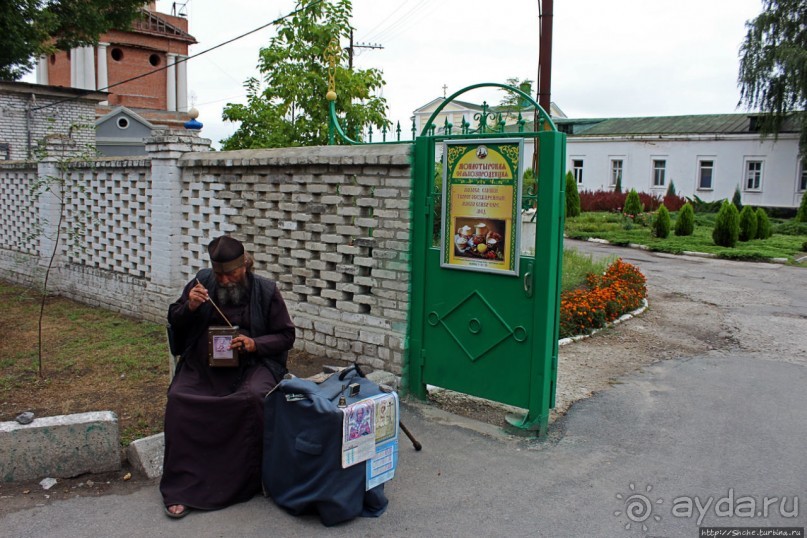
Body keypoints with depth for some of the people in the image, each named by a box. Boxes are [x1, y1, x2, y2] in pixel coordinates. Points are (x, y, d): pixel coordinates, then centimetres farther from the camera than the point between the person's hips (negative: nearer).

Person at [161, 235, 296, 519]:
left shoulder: (266, 290, 2)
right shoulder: (202, 282, 8)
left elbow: (286, 336, 4)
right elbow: (174, 323, 15)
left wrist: (255, 344, -14)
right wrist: (189, 307, -7)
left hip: (251, 363, -2)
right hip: (202, 366, 3)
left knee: (253, 398, -34)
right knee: (178, 399, -26)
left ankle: (245, 482, -15)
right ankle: (179, 488, -14)